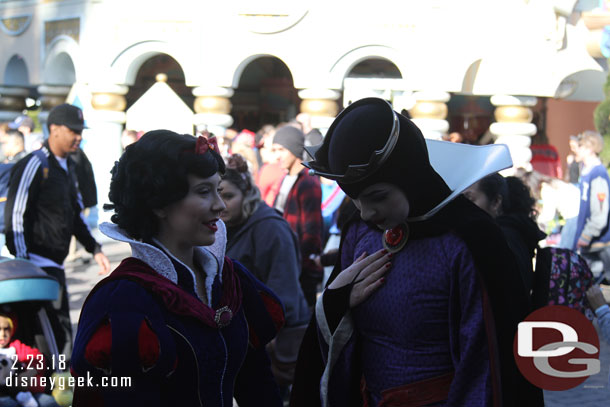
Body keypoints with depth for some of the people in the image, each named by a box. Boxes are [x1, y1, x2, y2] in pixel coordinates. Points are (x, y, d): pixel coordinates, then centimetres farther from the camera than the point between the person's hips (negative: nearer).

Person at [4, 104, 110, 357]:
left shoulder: (67, 166, 17)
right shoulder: (34, 165, -11)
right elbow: (15, 216, -14)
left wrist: (94, 248, 21)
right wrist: (22, 263, -19)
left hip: (55, 265, 9)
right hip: (37, 265, -9)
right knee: (60, 333, -12)